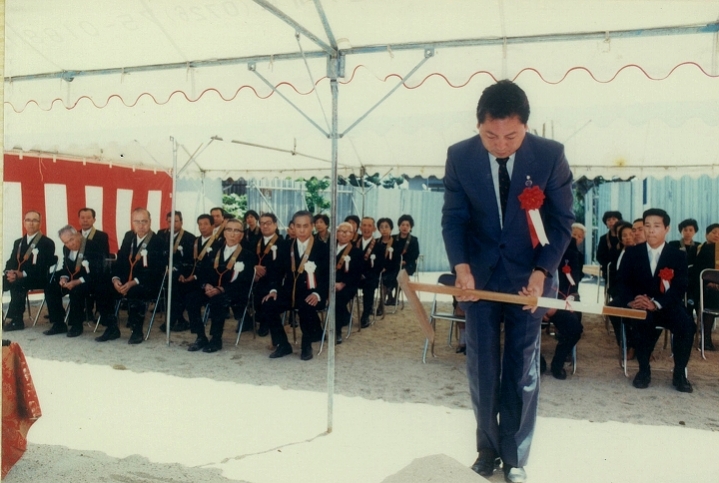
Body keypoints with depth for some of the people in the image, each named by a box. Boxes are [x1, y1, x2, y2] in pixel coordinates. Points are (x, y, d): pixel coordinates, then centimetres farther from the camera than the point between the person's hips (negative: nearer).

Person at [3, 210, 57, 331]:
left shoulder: (47, 243, -1)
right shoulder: (18, 242, 21)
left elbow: (43, 267, -11)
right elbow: (11, 262, 14)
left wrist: (22, 274, -23)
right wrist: (9, 272, -10)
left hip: (38, 279, -6)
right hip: (17, 277, 6)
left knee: (18, 284, -34)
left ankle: (14, 319, -24)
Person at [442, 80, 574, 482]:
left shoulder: (551, 155, -11)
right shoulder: (459, 156, -8)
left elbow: (562, 220, -6)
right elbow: (454, 218, -5)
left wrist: (540, 272, -17)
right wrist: (461, 267, -20)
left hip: (529, 276, -1)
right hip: (479, 275, 1)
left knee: (523, 370, 5)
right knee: (482, 368, 8)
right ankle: (488, 448, 27)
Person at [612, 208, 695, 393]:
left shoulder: (678, 256, 3)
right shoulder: (631, 253, 5)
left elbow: (679, 289, -8)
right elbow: (622, 282, 0)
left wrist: (656, 304, -27)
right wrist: (631, 301, -23)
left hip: (667, 307, 1)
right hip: (639, 306, -1)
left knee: (687, 325, -29)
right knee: (644, 321, -35)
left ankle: (679, 373, -6)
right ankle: (644, 370, -15)